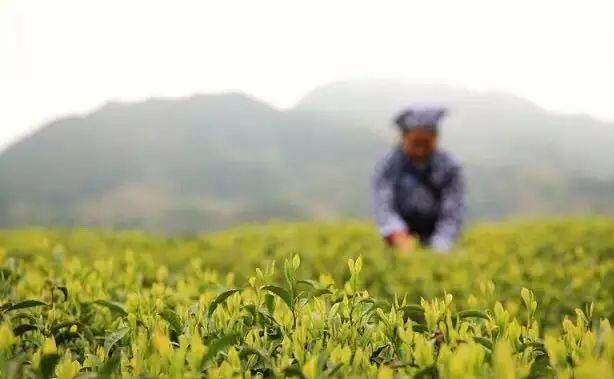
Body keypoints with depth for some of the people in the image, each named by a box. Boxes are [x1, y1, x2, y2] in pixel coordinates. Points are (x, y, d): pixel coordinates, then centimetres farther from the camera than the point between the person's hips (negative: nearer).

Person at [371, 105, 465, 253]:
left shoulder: (449, 168, 0)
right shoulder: (387, 166, -2)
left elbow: (452, 215, -8)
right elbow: (383, 207, -14)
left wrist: (439, 248, -23)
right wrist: (399, 236, -32)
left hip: (434, 242, 0)